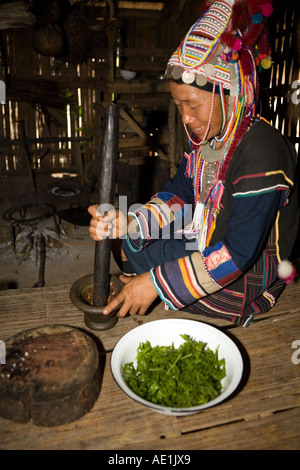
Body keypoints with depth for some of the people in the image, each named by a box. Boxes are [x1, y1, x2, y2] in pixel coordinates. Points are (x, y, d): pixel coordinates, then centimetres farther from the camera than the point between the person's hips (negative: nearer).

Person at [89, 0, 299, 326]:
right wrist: (128, 223, -16)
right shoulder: (208, 135, -5)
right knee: (124, 241, 6)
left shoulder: (261, 153, -31)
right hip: (207, 240, 8)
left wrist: (157, 282, -30)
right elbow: (180, 192, 2)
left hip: (246, 278, -8)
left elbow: (238, 253, -31)